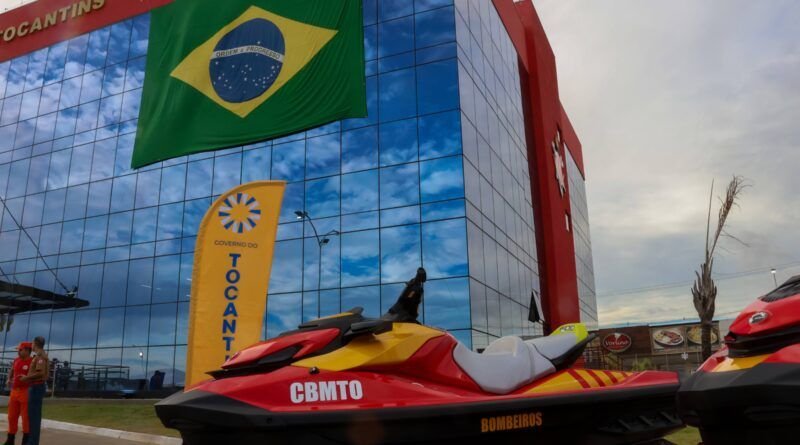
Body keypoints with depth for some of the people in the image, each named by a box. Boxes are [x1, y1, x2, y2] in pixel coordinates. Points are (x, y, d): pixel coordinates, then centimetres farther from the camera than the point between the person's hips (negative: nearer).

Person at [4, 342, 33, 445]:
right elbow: (12, 371, 27)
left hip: (26, 392, -7)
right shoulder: (16, 360, 12)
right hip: (14, 391, 7)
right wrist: (9, 380, 9)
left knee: (26, 416, -2)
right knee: (12, 416, 12)